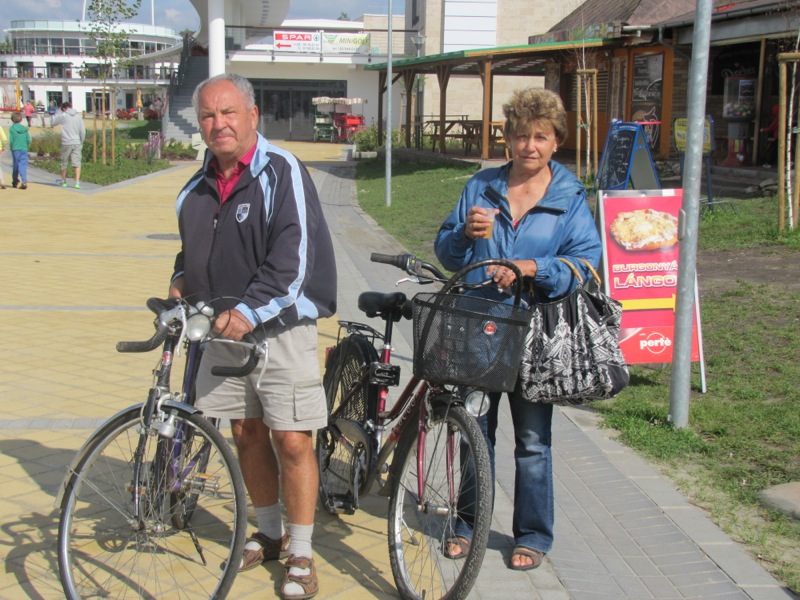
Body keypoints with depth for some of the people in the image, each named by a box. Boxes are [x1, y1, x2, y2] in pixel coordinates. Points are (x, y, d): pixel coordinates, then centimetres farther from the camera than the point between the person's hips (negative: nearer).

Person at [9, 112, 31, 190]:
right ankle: (24, 182, -16)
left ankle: (15, 181, 26)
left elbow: (11, 140, -8)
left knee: (15, 165, 13)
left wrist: (11, 147, 8)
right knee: (23, 166, -1)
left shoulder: (11, 128, -7)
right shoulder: (25, 128, 1)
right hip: (24, 149, 1)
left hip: (15, 150, -1)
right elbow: (28, 140, 0)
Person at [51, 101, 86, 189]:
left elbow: (52, 123, 8)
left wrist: (58, 114, 19)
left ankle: (63, 181, 28)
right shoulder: (78, 116, 7)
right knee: (77, 163, -2)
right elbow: (83, 131, 5)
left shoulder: (63, 116, -3)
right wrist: (81, 142, 16)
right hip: (77, 143, 2)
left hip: (66, 143, -2)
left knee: (64, 163, 14)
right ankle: (77, 182, -14)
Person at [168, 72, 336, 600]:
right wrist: (182, 280, 7)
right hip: (223, 332, 7)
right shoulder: (197, 189, 13)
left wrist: (250, 310, -27)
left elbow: (294, 257, -19)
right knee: (248, 433, 13)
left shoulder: (283, 172, -9)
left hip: (280, 329, -6)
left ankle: (301, 555, 8)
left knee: (292, 441, -5)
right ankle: (270, 535, 32)